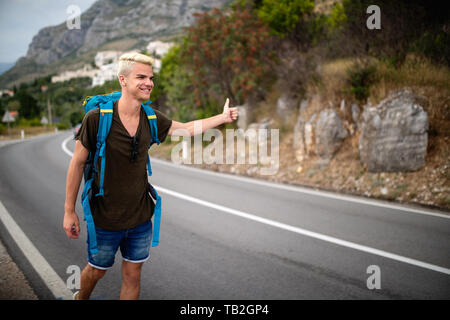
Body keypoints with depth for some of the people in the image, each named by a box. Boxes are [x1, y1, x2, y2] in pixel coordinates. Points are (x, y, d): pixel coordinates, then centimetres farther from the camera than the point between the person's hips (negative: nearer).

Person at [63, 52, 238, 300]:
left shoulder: (151, 119, -4)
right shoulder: (97, 118, -18)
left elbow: (186, 129, 15)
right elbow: (77, 163, -10)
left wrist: (223, 117, 12)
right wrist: (69, 211, -7)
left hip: (140, 218, 4)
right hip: (105, 220, -4)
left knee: (132, 276, 13)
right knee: (96, 271, 17)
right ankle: (81, 297, 50)